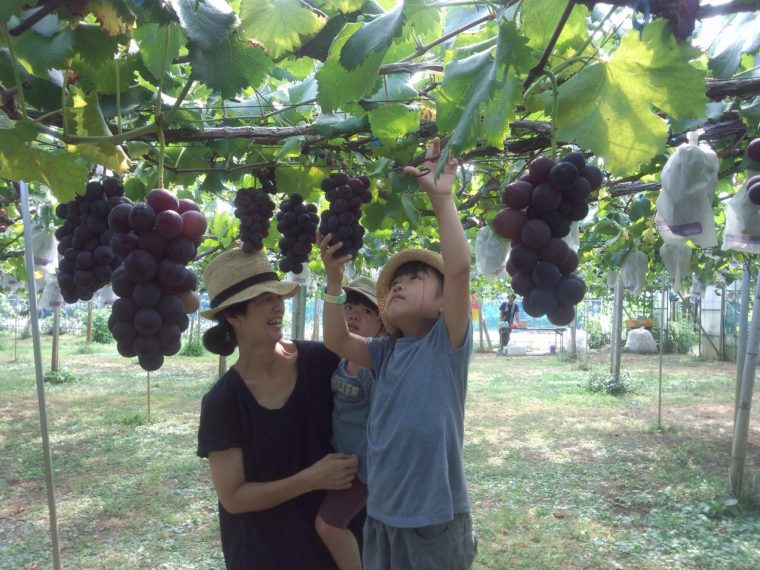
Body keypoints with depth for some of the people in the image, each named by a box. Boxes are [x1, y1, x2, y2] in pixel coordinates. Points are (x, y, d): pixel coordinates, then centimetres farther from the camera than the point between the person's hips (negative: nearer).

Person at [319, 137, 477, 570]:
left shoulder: (447, 342, -8)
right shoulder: (386, 351, 8)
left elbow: (459, 267, -21)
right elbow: (336, 340, -1)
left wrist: (442, 197, -24)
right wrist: (335, 277, -6)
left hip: (436, 520, -5)